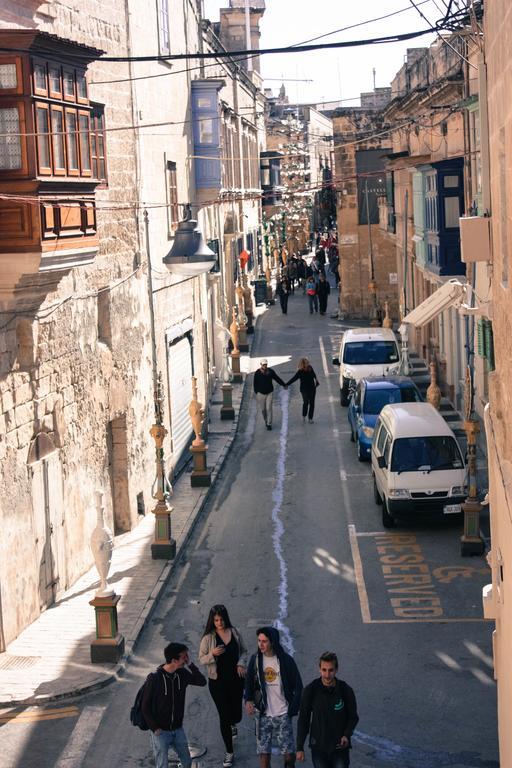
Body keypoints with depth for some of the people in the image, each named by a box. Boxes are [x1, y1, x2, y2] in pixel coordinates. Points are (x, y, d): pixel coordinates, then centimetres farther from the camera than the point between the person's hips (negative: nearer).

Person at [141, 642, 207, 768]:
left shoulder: (182, 674, -3)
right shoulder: (155, 678, -20)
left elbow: (202, 681, -6)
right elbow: (145, 707, -13)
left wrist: (190, 664, -14)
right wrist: (155, 728, -14)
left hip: (178, 729, 5)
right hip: (160, 731, -5)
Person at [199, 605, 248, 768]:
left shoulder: (234, 633, -3)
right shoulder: (208, 637, -9)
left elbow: (244, 651, 8)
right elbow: (202, 658, -4)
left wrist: (241, 664, -11)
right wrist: (212, 654, -24)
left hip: (235, 679, 2)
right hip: (217, 681, -2)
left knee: (236, 715, 11)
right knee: (224, 716, 1)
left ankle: (233, 724, 52)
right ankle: (229, 752, 15)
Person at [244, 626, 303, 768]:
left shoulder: (286, 660, -8)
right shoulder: (255, 659, 0)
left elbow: (298, 687, -2)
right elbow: (249, 682, 11)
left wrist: (292, 710, -7)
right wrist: (248, 700, -5)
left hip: (283, 714, -2)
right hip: (263, 714, 2)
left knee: (289, 752, -1)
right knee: (264, 752, 2)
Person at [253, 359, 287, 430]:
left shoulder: (270, 371, -8)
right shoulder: (257, 373, -11)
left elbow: (277, 378, 6)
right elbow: (255, 384, -3)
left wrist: (284, 385, 16)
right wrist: (256, 393, -4)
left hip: (269, 393, 0)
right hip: (261, 393, 0)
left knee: (269, 408, -5)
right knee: (263, 409, 10)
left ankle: (269, 424, 3)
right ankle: (266, 421, 36)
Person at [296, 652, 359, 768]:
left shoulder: (345, 691, -7)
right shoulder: (310, 690, -7)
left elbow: (353, 717, 6)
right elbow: (303, 720, 1)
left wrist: (347, 735, -12)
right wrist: (300, 747, 1)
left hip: (340, 746, 0)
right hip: (318, 747, 1)